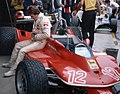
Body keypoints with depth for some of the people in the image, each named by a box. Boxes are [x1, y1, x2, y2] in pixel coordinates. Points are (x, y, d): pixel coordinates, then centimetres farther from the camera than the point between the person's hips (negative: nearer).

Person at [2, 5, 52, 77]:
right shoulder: (37, 20, 10)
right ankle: (11, 63, 20)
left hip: (41, 42, -10)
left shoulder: (44, 20, -20)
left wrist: (35, 37, -18)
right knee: (17, 45, 10)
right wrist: (33, 33, 4)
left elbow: (47, 35, -28)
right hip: (35, 40, 10)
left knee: (22, 50, -23)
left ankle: (13, 70, -16)